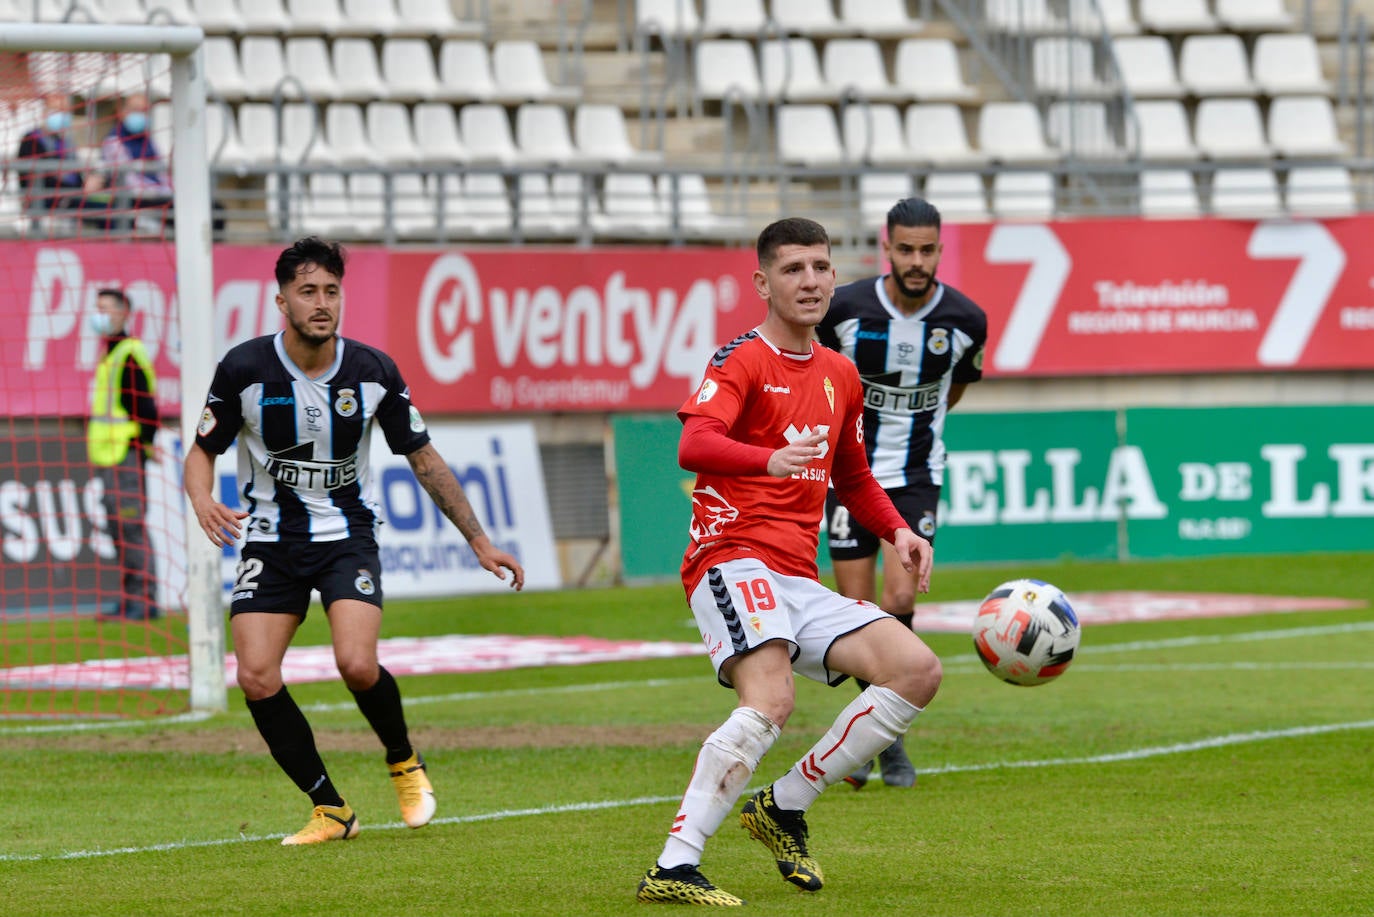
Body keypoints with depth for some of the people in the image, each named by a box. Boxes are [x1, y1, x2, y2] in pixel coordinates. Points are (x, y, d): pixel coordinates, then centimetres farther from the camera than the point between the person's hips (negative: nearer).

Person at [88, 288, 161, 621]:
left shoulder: (130, 354, -13)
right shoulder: (111, 354, 18)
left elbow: (145, 403, -18)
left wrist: (147, 442, -17)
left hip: (127, 453, -11)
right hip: (111, 455, 11)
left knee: (131, 525, -12)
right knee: (119, 526, 11)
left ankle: (145, 600, -12)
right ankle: (129, 599, 14)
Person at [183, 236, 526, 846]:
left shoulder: (373, 372, -7)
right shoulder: (244, 368, -11)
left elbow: (423, 459, 5)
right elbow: (202, 451, 0)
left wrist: (479, 541, 6)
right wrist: (203, 501, -23)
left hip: (347, 534, -1)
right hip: (271, 539, 1)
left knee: (357, 665, -23)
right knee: (256, 680, -14)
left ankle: (403, 761, 10)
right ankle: (329, 810, 4)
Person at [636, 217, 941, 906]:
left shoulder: (840, 376, 19)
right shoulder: (742, 360, -4)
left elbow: (851, 476, 33)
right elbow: (694, 446, -23)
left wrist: (897, 531, 14)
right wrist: (771, 459, -42)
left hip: (800, 581, 8)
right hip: (734, 558, -8)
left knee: (916, 671, -5)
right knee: (770, 701, -30)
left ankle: (785, 807, 3)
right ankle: (673, 868, -32)